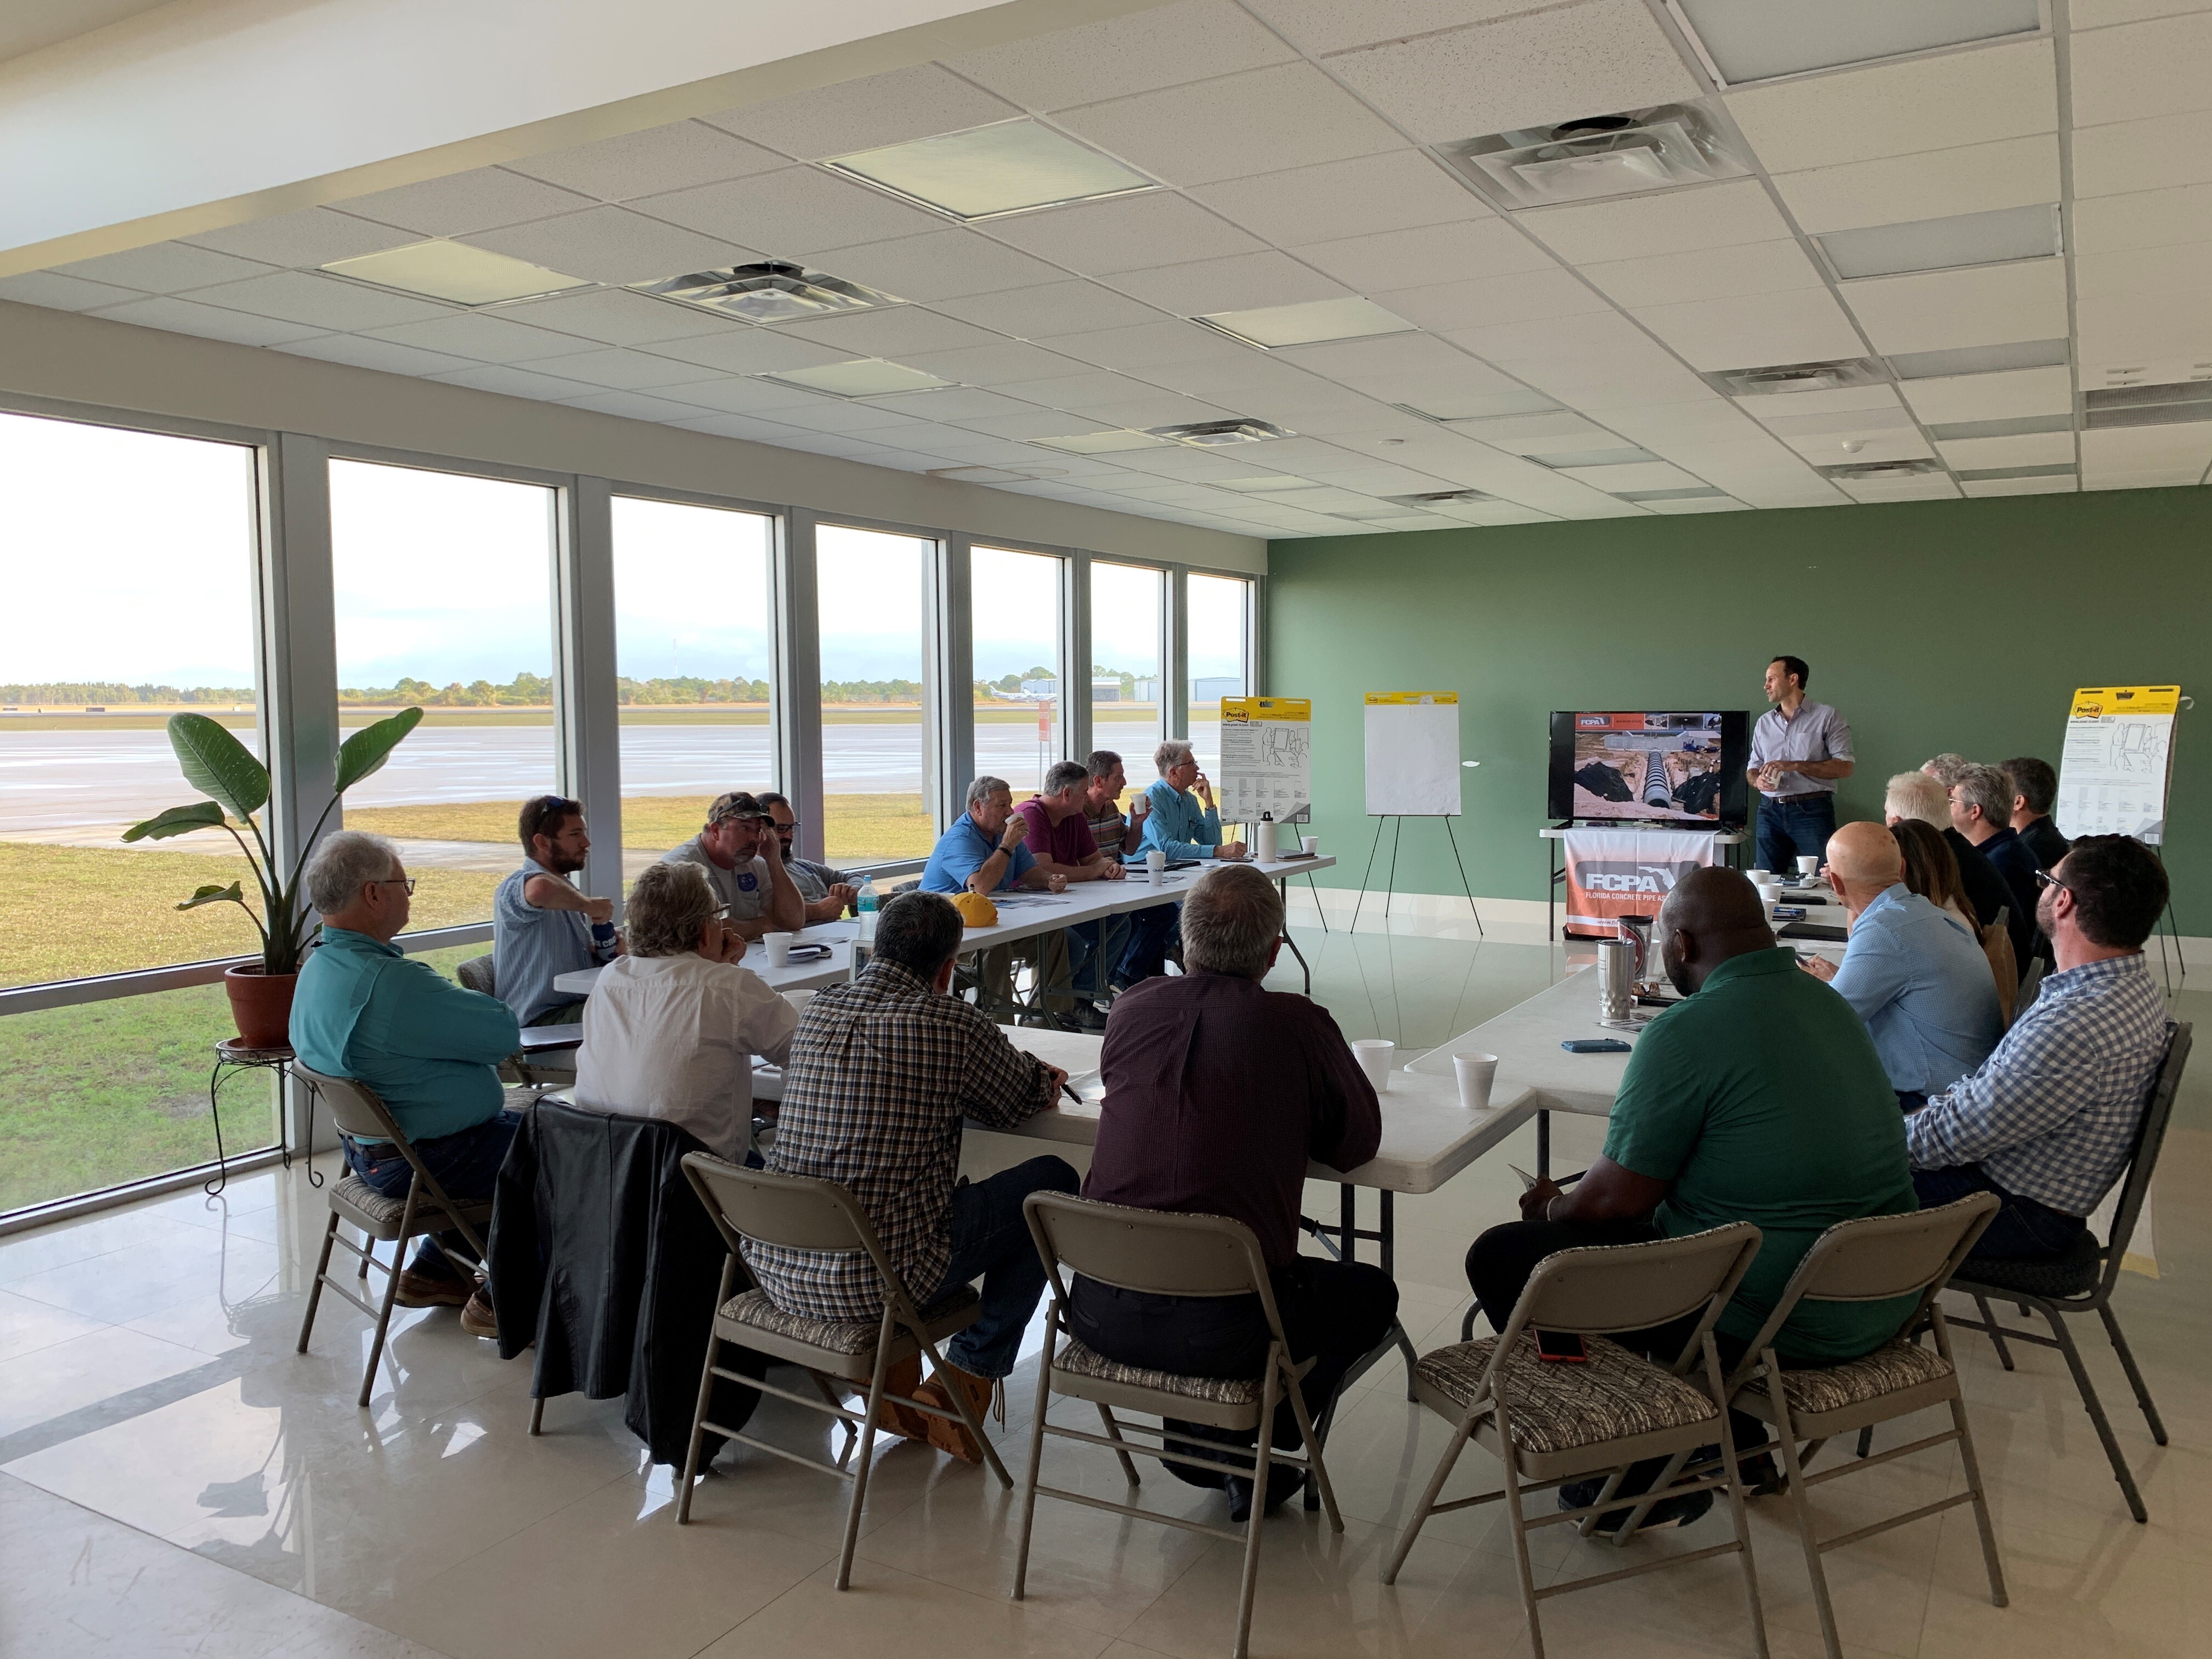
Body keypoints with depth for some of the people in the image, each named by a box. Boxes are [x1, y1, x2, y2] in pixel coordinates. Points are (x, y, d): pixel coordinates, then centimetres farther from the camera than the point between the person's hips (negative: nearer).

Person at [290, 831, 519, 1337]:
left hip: (370, 1147, 11)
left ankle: (434, 1270, 30)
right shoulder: (389, 982, -29)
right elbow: (504, 1032, -22)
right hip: (421, 1161, -11)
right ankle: (499, 1301, 8)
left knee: (518, 1124, 26)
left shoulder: (318, 967, 6)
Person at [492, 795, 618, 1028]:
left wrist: (605, 948, 6)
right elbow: (541, 889, -39)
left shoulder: (566, 890, 19)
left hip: (578, 1010, 9)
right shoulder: (516, 888, -11)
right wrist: (589, 905, -21)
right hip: (540, 1021, -9)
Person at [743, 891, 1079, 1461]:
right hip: (874, 1280, -7)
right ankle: (965, 1379, 18)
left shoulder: (818, 1011, 7)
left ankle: (893, 1376, 33)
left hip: (774, 1268, 7)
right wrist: (1040, 1075, 32)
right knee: (1052, 1182, 9)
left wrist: (1028, 1073, 33)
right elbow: (1023, 1101, 6)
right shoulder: (951, 1023, -11)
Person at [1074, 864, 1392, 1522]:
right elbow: (1358, 1142, 4)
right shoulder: (1297, 1024, -9)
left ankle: (1194, 1428, 28)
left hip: (1101, 1312, 5)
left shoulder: (1131, 1010, 3)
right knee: (1372, 1294, 22)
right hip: (1223, 1327, -4)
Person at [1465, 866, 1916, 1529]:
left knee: (1502, 1258, -1)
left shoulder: (1688, 1031, -20)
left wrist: (1554, 1207, 7)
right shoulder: (1830, 1004, 8)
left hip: (1770, 1319, -9)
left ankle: (1646, 1484, 9)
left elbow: (1619, 1198, -16)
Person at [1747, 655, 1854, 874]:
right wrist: (1757, 780, -5)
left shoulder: (1826, 717, 1)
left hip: (1812, 811, -4)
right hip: (1770, 810, 5)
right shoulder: (1764, 723, 17)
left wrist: (1795, 766, -14)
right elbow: (1753, 767, 19)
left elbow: (1845, 767, -7)